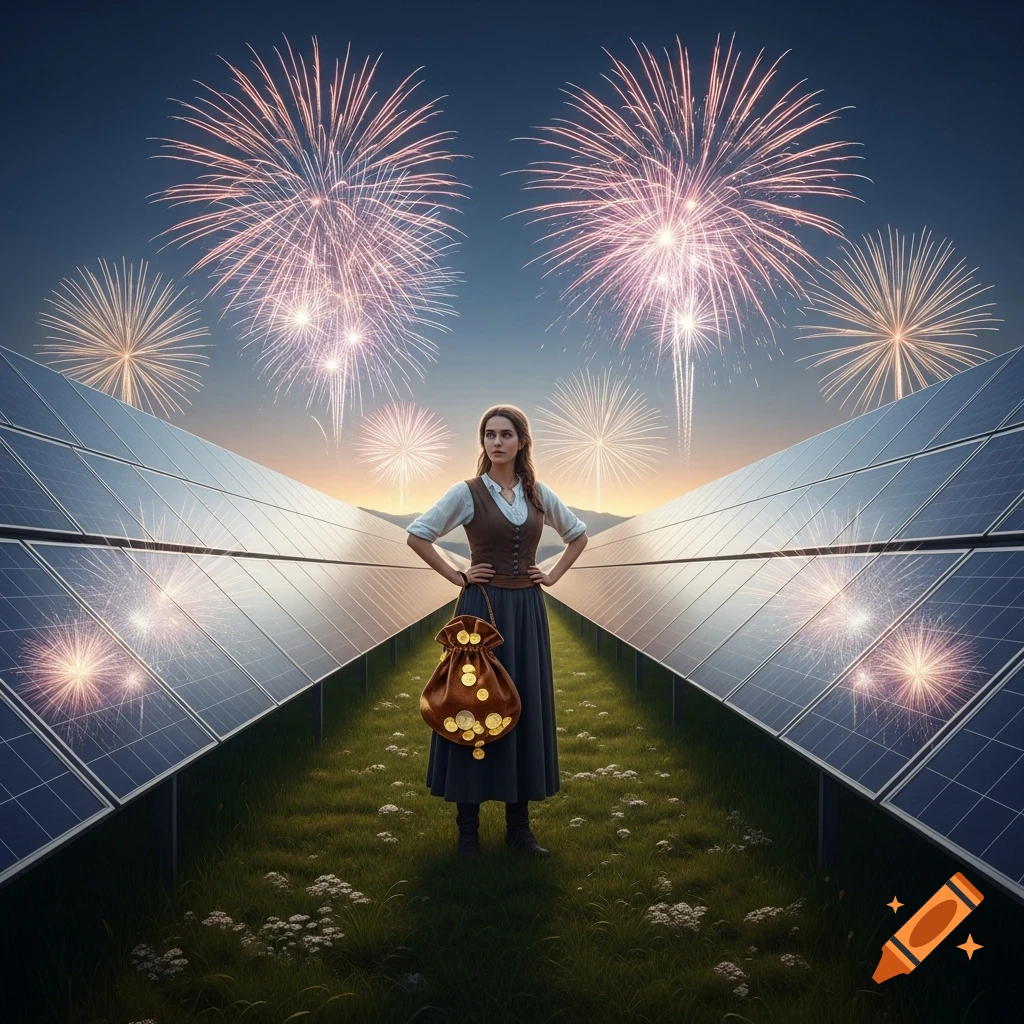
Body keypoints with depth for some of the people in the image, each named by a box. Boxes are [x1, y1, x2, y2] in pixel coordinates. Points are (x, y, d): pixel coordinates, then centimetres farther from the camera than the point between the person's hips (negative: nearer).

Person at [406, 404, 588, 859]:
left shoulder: (539, 494, 6)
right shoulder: (467, 492, -4)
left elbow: (578, 534, 20)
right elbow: (417, 534, -3)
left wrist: (552, 576, 9)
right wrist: (456, 576, -5)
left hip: (528, 611, 4)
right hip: (482, 608, -3)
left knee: (526, 708, 7)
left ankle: (519, 823, 19)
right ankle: (468, 825, 11)